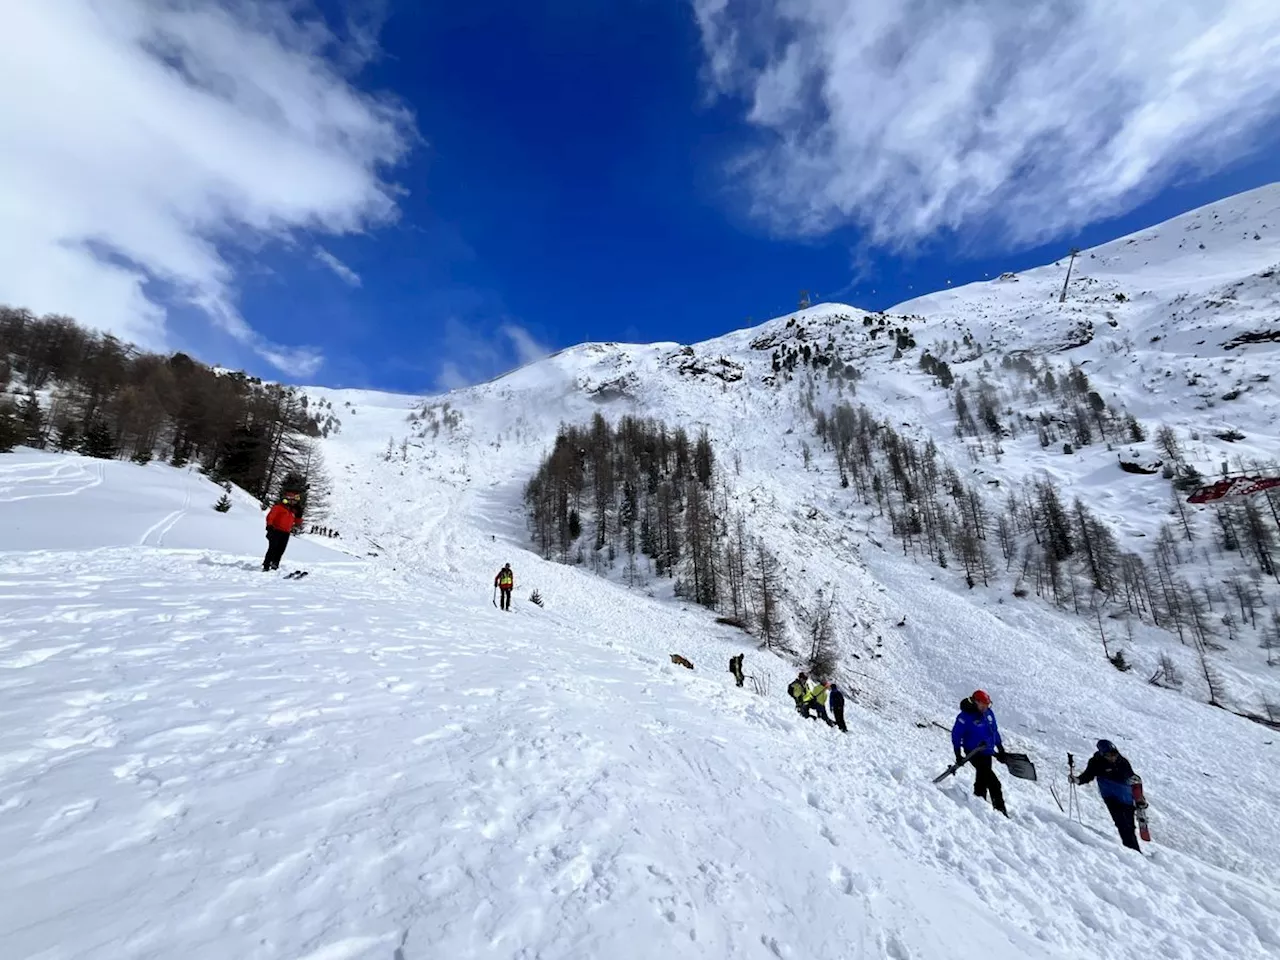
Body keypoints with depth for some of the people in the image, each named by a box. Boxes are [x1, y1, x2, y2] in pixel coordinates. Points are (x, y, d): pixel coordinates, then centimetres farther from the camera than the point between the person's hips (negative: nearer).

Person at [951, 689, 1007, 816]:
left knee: (982, 779, 15)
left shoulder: (988, 713, 3)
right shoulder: (965, 716, -19)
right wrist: (958, 754, -15)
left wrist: (1000, 748, 20)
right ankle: (999, 807, -6)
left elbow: (994, 731, 19)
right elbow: (956, 735, -14)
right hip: (974, 752, -7)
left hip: (987, 752, 7)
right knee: (992, 781, -16)